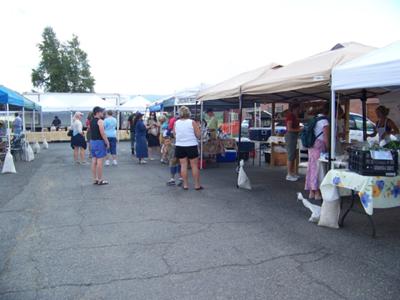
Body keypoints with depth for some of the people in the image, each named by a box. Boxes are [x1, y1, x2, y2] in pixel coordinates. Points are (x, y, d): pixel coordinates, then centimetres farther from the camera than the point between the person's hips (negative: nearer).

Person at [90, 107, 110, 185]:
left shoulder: (91, 121, 13)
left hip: (92, 141, 9)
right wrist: (107, 142, -13)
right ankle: (100, 180, 0)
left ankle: (95, 179, 16)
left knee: (94, 161, 10)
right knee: (100, 161, -4)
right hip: (99, 141, -9)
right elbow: (102, 133, -19)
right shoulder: (100, 121, -13)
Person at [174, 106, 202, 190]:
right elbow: (198, 135, -9)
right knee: (194, 166, 5)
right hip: (191, 146, -3)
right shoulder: (192, 122, -9)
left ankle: (185, 184, 13)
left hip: (179, 146, 3)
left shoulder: (176, 123, -1)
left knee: (183, 165, 9)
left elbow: (174, 135, 7)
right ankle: (197, 185, 11)